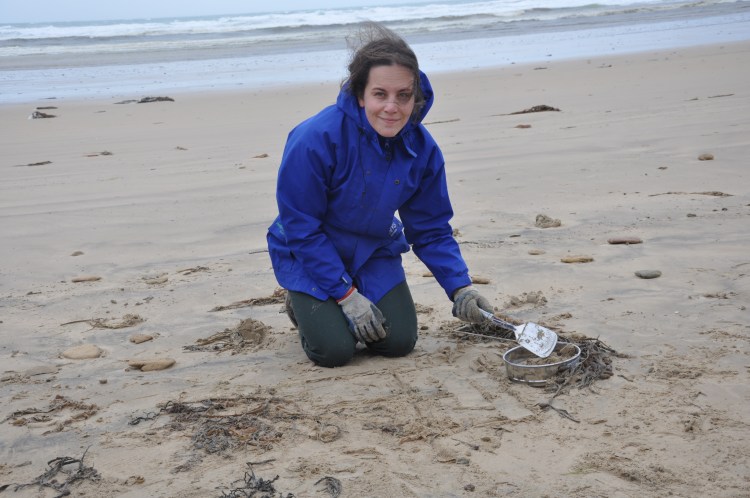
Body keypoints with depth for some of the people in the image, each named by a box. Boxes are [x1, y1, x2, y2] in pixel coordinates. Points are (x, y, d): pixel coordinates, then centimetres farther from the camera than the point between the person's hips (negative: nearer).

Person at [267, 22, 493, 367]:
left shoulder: (422, 148, -16)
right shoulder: (315, 138, -31)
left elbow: (432, 230, -6)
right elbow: (301, 227, -24)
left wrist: (460, 287, -21)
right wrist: (347, 295, -24)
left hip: (375, 252, 4)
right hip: (308, 256, -4)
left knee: (399, 342, -7)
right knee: (335, 350, -16)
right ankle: (303, 305, 17)